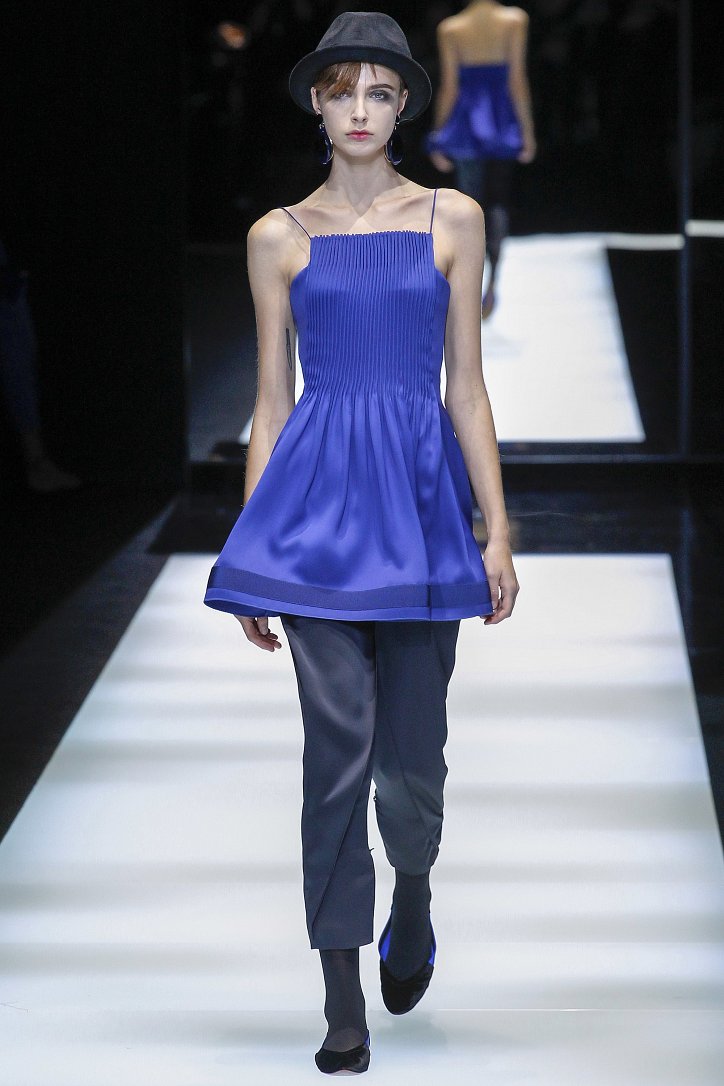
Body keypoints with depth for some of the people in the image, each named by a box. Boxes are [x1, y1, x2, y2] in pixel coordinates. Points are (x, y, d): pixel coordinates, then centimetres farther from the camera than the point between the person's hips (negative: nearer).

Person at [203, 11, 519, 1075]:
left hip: (421, 491, 1)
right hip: (317, 494, 0)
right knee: (340, 742, -8)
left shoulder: (451, 219, 7)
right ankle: (344, 1001, -2)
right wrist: (254, 553, 5)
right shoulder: (280, 237, 7)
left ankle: (412, 899, 36)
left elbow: (466, 386, 6)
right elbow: (271, 402, 8)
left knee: (412, 753, 2)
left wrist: (499, 532, 1)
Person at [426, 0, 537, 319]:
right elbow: (517, 80, -7)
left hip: (466, 124, 0)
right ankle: (492, 281, -1)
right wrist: (527, 131, -1)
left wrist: (438, 138, 5)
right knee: (498, 202, 13)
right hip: (502, 122, 0)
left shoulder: (450, 29, -4)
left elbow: (449, 87, -3)